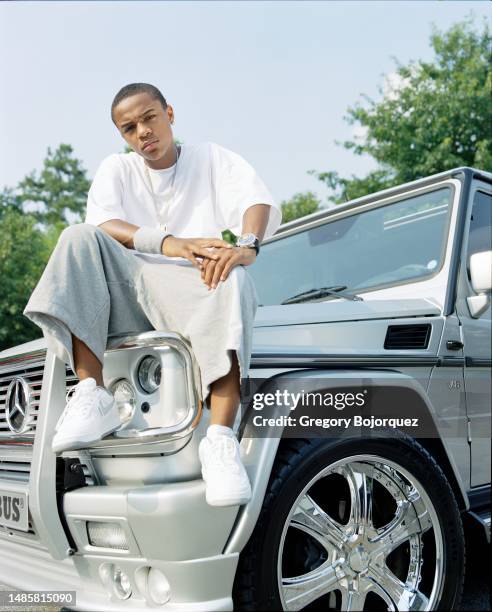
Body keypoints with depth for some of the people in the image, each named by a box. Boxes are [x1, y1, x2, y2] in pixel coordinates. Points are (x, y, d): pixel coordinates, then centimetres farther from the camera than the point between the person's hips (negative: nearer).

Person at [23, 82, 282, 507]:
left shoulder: (213, 160, 15)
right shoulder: (117, 170, 18)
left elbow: (260, 201, -6)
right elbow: (102, 225, -4)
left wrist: (246, 245, -31)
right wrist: (170, 244, -24)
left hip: (195, 286, -2)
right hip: (126, 295, 2)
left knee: (233, 280, -36)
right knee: (78, 237, -23)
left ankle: (221, 440, -43)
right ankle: (92, 396, -32)